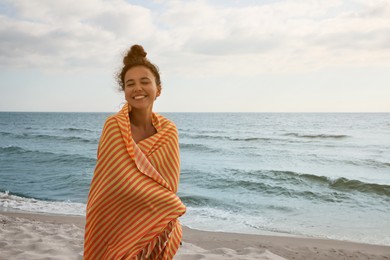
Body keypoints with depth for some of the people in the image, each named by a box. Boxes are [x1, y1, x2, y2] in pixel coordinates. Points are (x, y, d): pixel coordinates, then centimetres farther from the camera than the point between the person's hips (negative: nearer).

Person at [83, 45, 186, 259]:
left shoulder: (169, 131, -4)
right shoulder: (114, 127, -15)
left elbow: (168, 183, -1)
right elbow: (123, 182, -19)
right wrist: (172, 206, -13)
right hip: (119, 228, -3)